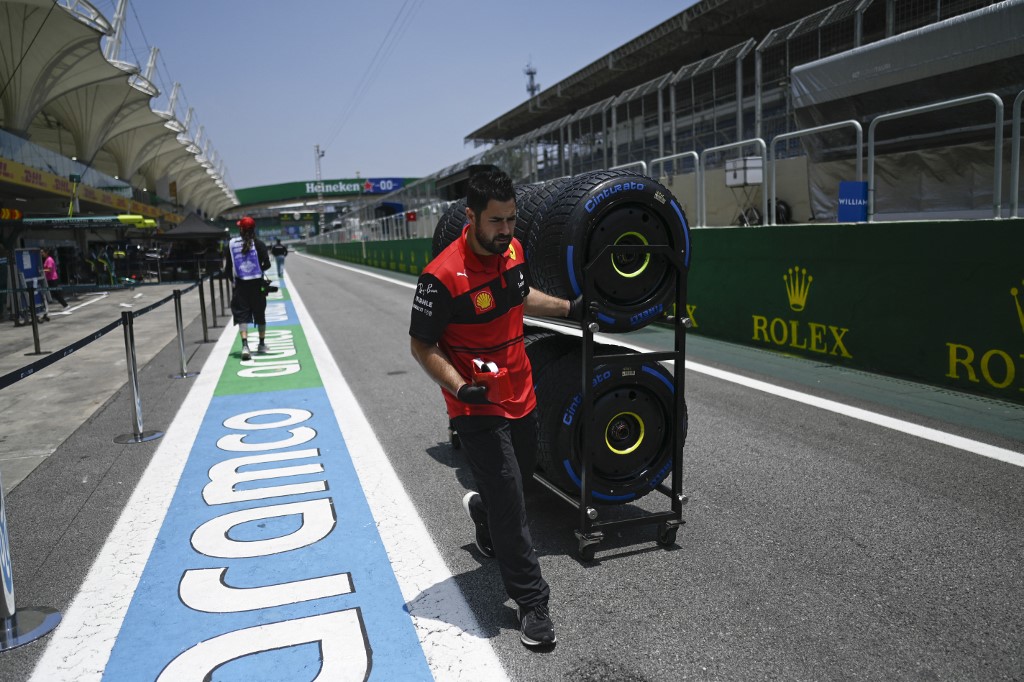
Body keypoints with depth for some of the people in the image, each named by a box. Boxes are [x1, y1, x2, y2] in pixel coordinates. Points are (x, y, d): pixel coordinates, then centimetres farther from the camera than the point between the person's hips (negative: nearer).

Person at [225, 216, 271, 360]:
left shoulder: (232, 244, -1)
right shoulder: (258, 244, -6)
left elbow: (229, 267, 2)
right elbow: (267, 264, -11)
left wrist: (233, 278, 18)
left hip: (240, 285, 0)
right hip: (257, 284, 0)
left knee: (242, 315, 0)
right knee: (260, 314, 14)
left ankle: (245, 345, -19)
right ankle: (262, 344, 27)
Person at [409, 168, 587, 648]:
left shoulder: (512, 249, -1)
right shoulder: (442, 277, -25)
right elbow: (421, 345, -16)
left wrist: (568, 309, 17)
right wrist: (459, 387, -28)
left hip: (521, 396, 7)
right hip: (478, 409, -7)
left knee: (520, 479, 24)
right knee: (509, 505, -2)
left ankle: (480, 510, 58)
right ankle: (531, 602, 15)